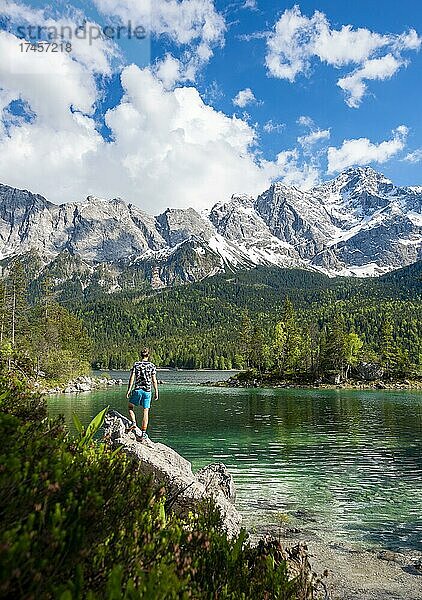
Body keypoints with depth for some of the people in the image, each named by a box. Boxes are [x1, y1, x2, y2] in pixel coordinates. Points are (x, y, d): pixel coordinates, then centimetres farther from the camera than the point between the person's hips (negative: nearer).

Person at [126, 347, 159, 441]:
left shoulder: (136, 364, 0)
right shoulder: (152, 366, 0)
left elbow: (132, 378, -4)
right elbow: (154, 381, 0)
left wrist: (129, 390, 0)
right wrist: (156, 392, 6)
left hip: (137, 390, 0)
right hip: (147, 391, 1)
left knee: (130, 407, 22)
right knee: (145, 412, 5)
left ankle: (134, 423, 3)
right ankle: (143, 433, 5)